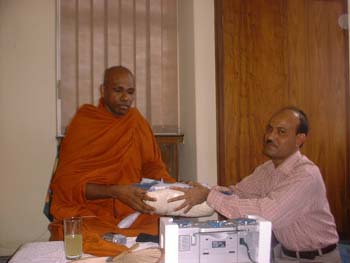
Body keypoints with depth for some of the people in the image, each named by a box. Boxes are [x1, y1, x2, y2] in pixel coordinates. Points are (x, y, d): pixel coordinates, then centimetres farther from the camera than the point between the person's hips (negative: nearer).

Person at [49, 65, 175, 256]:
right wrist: (115, 191, -24)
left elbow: (153, 167, 12)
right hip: (88, 210, -3)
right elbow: (67, 182, -9)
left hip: (132, 211, 3)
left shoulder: (137, 123, 8)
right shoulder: (82, 122, -3)